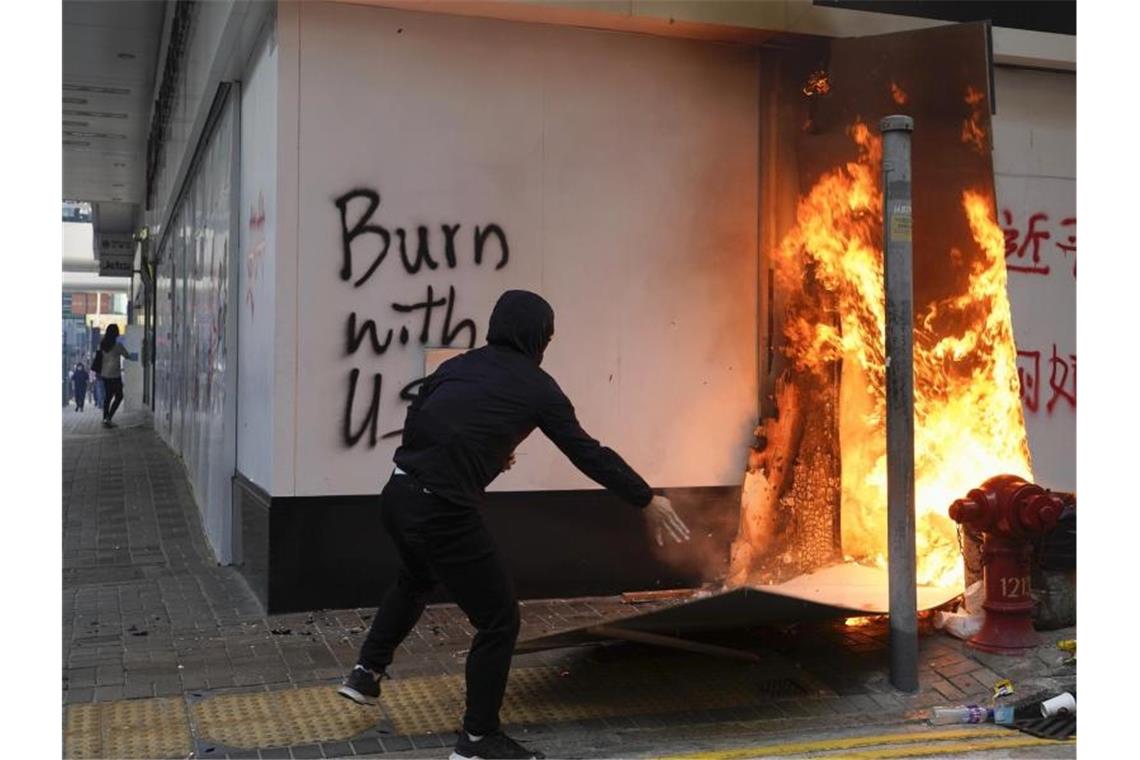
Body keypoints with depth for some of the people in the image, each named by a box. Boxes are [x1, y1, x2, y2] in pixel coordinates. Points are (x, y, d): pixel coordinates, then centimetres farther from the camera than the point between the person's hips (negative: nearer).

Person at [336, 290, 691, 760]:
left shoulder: (457, 365, 15)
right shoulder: (536, 386, 0)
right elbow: (588, 453, 3)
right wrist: (646, 501, 12)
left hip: (399, 494, 7)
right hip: (443, 510, -7)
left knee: (415, 581, 38)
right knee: (499, 620, 8)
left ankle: (365, 674, 43)